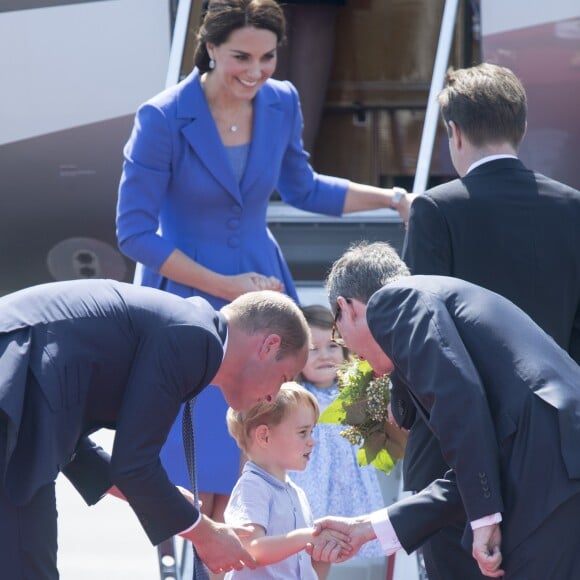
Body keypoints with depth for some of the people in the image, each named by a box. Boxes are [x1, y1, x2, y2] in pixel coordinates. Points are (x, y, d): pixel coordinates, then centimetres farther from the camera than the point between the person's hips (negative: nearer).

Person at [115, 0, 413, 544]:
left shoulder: (281, 102, -2)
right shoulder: (163, 120, -17)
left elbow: (301, 189, 17)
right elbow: (134, 233, -14)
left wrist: (394, 199, 11)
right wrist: (224, 286, -16)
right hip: (187, 303, -5)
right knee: (199, 470, -1)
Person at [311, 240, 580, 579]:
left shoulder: (392, 300, 5)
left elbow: (458, 399, -12)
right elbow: (474, 473, 28)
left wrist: (484, 517, -10)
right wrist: (369, 528, 32)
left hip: (552, 469, -9)